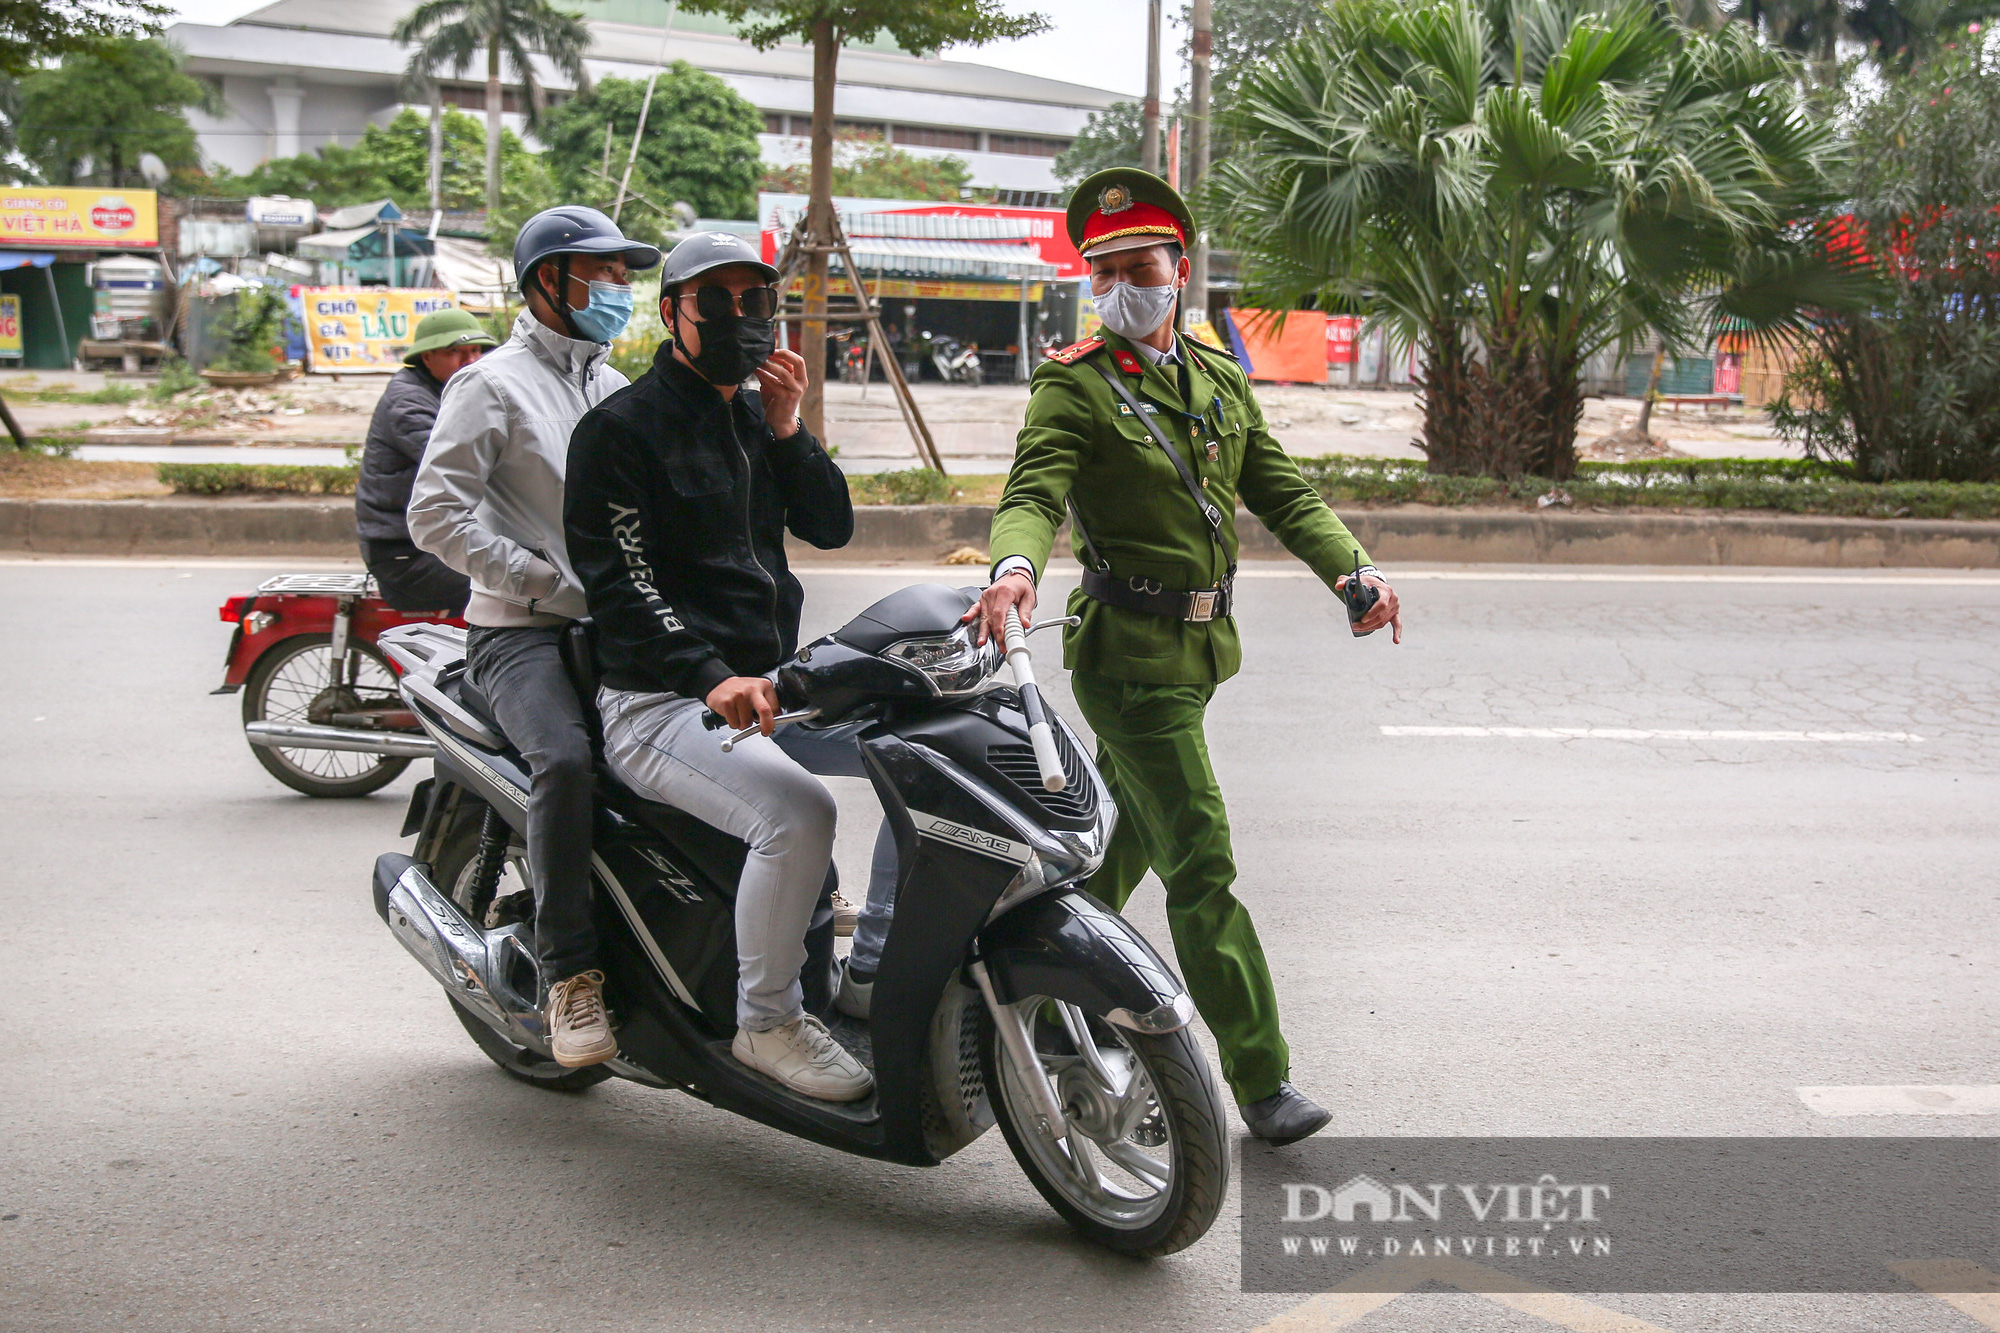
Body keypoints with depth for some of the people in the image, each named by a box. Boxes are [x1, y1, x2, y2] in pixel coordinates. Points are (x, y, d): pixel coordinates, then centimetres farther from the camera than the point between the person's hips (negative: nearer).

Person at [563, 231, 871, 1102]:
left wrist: (787, 430, -3)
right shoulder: (622, 426, -5)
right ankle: (766, 1022, -15)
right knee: (796, 809, -32)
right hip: (660, 704, -8)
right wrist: (711, 677, -30)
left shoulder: (756, 417, 19)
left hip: (771, 688, 8)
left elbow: (830, 527, 13)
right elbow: (619, 580, -16)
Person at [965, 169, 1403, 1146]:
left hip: (1201, 645, 7)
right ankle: (1261, 1080, -6)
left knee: (1123, 838, 17)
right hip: (1128, 651, -7)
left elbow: (1280, 492, 10)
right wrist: (1013, 567, -43)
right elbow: (1035, 491, -21)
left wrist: (1351, 568, -7)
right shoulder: (1074, 384, -7)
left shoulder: (1219, 378, 13)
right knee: (1200, 863, -10)